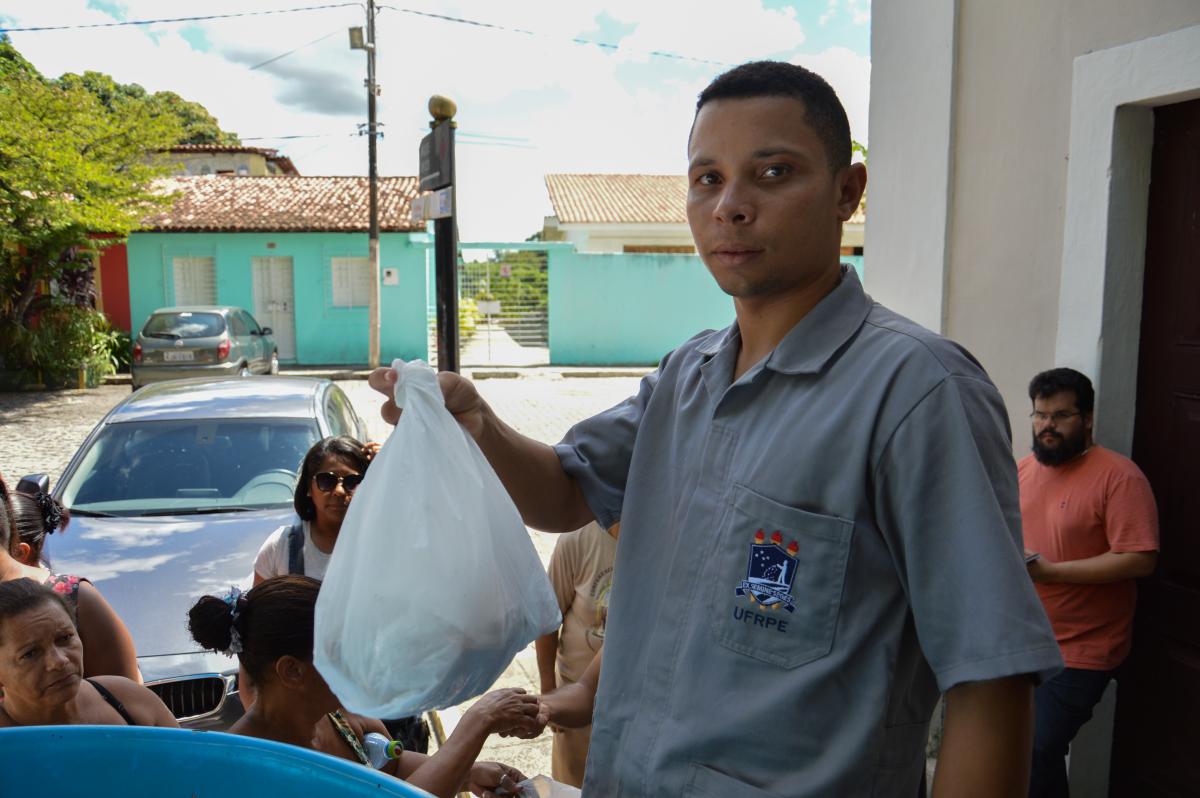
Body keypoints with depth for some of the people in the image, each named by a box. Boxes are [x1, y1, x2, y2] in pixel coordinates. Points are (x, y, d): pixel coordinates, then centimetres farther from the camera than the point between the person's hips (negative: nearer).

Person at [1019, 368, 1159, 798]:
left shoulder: (1119, 476, -15)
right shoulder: (1025, 468, 7)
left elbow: (1140, 558, -21)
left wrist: (1051, 572, -24)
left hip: (1079, 652, -7)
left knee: (1035, 756, -8)